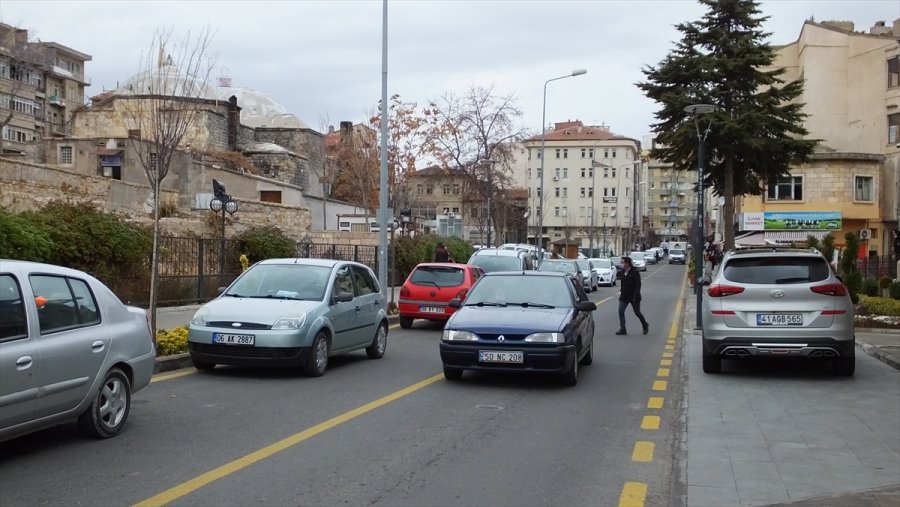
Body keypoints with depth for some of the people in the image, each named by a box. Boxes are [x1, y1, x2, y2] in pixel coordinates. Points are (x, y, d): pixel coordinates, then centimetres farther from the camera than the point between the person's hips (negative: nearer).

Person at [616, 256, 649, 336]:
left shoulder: (635, 272, -16)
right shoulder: (623, 272, 5)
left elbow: (638, 285, -19)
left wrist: (635, 297, -23)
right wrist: (621, 291, 10)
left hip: (634, 297, -6)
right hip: (624, 296, 6)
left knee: (637, 312, 7)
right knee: (620, 311, -6)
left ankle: (645, 325, 31)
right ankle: (622, 329, -4)